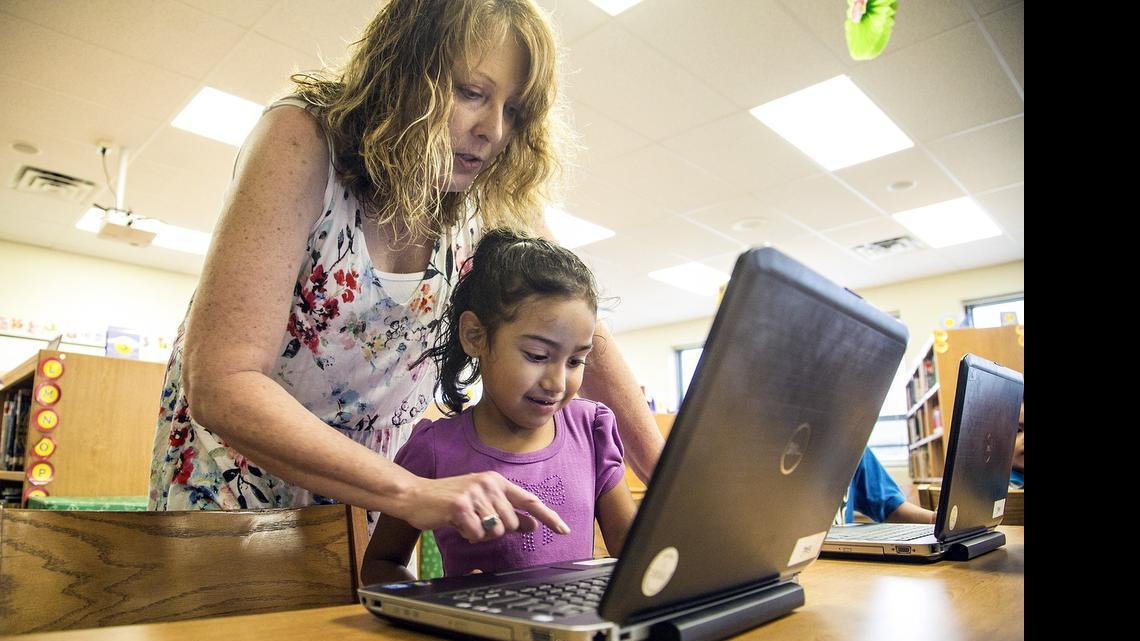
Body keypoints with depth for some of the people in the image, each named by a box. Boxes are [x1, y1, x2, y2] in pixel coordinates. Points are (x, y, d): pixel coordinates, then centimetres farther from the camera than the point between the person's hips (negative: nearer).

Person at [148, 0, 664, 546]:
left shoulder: (491, 195, -14)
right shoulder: (303, 138, -25)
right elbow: (218, 384, -31)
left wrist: (669, 477, -16)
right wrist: (411, 491, -38)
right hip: (237, 450, -2)